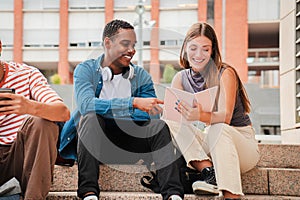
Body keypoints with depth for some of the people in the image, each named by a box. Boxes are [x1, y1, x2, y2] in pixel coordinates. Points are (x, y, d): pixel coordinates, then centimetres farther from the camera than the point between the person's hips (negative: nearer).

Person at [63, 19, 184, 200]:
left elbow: (149, 115, -7)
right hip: (94, 143, -2)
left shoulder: (141, 76, 8)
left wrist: (107, 109, -18)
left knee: (159, 126, -21)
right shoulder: (86, 70, -1)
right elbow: (86, 105, -23)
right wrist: (134, 103, -32)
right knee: (91, 118, -30)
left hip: (128, 145, 2)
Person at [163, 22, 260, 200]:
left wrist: (201, 116, -46)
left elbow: (225, 117, -25)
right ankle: (208, 171, -31)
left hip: (241, 142, -4)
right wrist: (180, 111, -32)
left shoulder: (225, 73, -12)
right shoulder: (181, 78, 2)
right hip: (209, 143, 4)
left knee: (218, 129, -37)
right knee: (171, 124, -19)